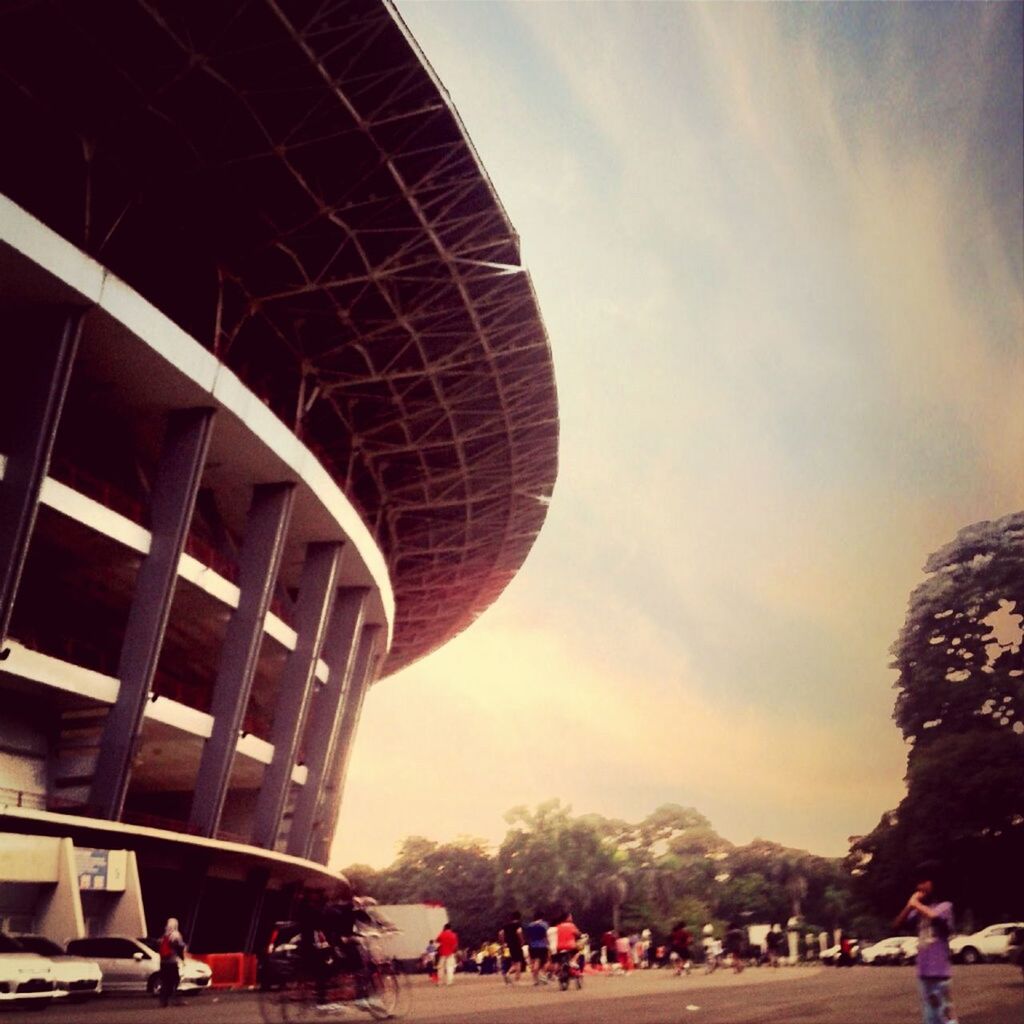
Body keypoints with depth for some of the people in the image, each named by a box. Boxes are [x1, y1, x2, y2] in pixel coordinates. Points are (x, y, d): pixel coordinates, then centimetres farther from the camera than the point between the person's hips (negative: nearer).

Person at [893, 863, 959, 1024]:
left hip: (939, 972, -7)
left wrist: (917, 904, -14)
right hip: (923, 972, 7)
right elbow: (896, 925, 6)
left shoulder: (944, 906, -5)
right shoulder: (918, 911, 12)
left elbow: (936, 917, -28)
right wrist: (909, 906, -3)